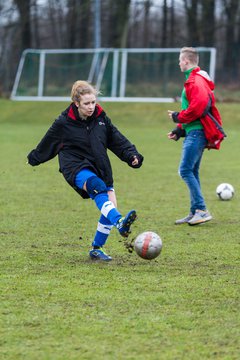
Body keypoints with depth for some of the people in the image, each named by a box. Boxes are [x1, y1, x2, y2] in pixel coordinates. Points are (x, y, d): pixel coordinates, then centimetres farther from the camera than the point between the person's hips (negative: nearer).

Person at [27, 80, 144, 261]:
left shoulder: (101, 117, 3)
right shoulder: (64, 123, -7)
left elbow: (117, 139, 9)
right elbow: (47, 144, 9)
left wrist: (132, 155, -5)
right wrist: (34, 158, 23)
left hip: (99, 167, 5)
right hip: (76, 167, -5)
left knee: (111, 204, -8)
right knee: (98, 187, -36)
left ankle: (97, 249, 8)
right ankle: (120, 222, -58)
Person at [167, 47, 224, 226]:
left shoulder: (196, 81, -13)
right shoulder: (194, 79, 21)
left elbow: (198, 106, -24)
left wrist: (178, 117, -9)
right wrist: (180, 130, 19)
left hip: (197, 132, -11)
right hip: (194, 132, 11)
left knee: (186, 170, -14)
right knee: (192, 172, 12)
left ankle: (202, 210, -15)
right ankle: (195, 213, 15)